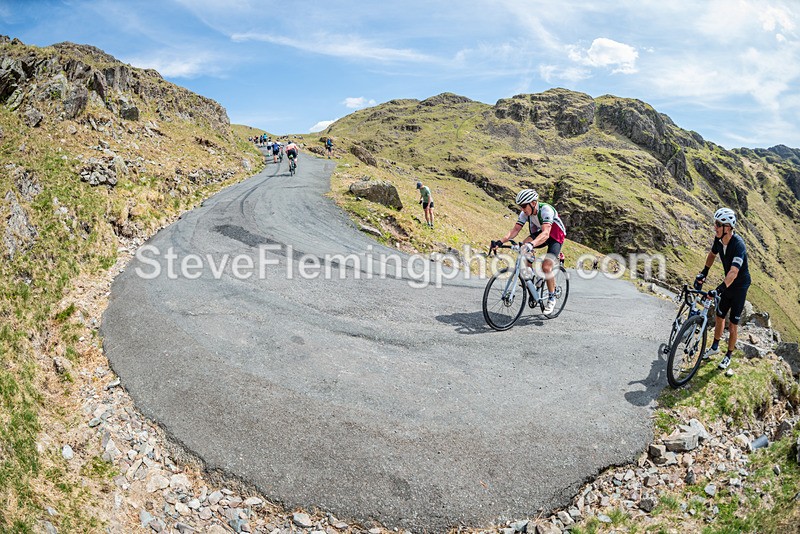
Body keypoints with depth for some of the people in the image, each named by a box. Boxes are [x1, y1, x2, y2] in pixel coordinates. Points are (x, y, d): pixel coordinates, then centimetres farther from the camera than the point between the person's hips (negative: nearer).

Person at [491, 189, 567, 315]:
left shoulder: (546, 209, -34)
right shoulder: (525, 213, -14)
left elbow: (545, 233, -46)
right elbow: (515, 230, -20)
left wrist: (531, 244, -64)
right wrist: (501, 241, -37)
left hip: (556, 236, -6)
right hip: (539, 233, 6)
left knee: (546, 266, -23)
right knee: (525, 245, -25)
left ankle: (552, 298, -1)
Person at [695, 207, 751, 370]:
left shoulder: (738, 244, -32)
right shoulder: (719, 239, -10)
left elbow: (734, 271, -42)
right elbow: (712, 254, 12)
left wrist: (720, 288, -52)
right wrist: (704, 273, 3)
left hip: (740, 286, -6)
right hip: (728, 284, 6)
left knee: (733, 324, 3)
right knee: (719, 316, 17)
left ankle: (729, 355, 19)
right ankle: (715, 347, 35)